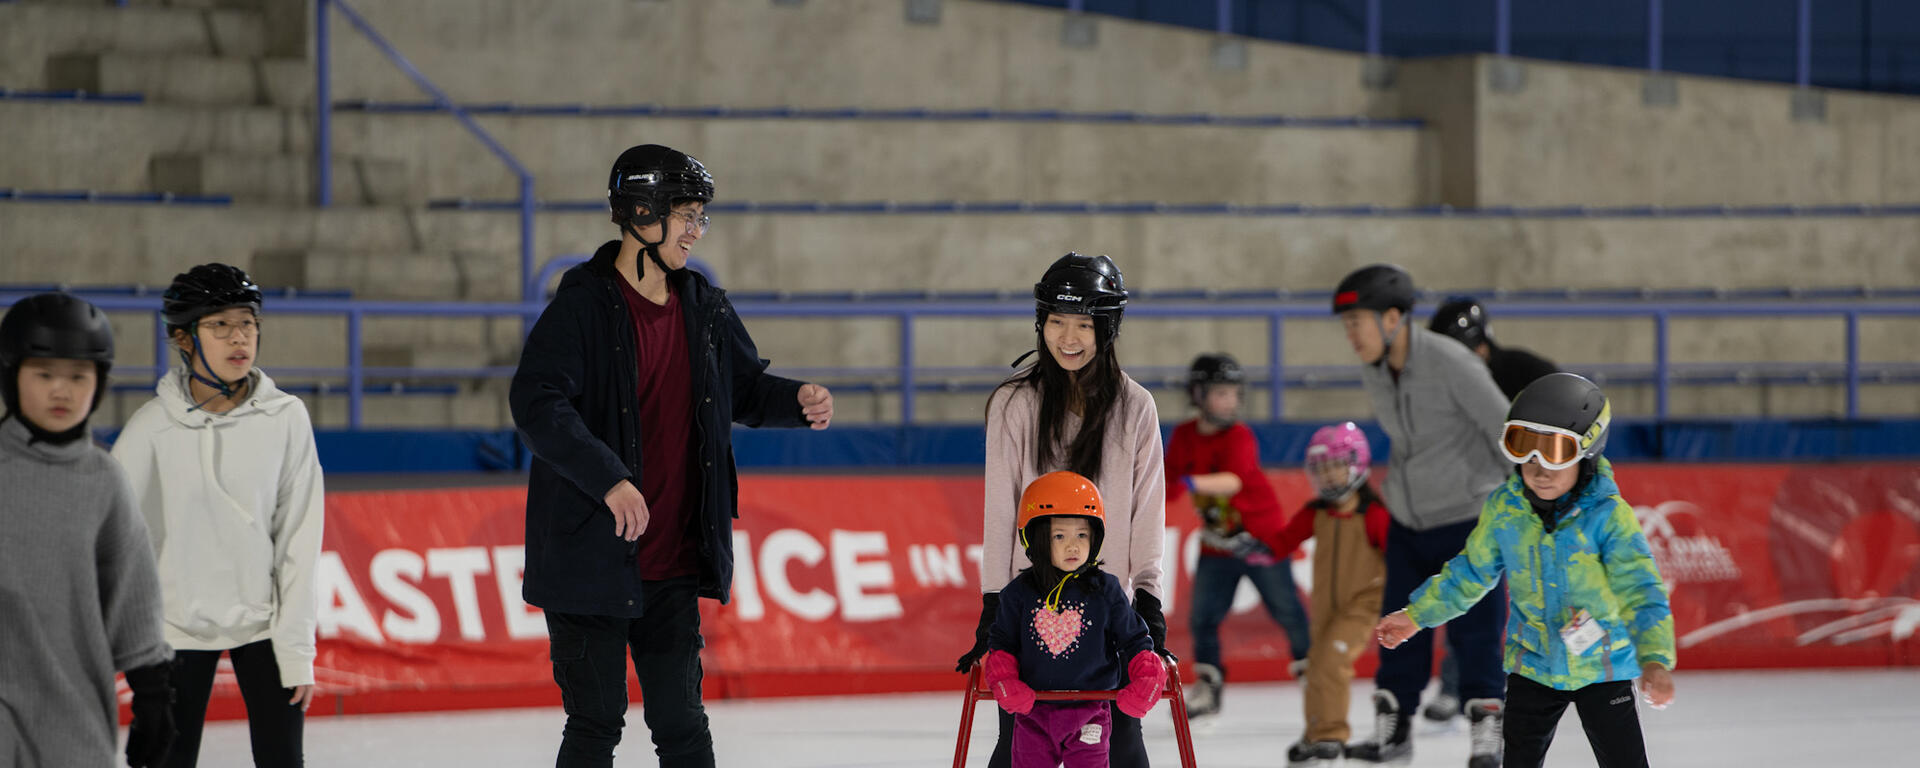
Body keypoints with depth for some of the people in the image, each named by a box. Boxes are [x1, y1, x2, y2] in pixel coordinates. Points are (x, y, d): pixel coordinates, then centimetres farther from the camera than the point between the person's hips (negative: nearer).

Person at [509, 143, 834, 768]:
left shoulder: (704, 308, 9)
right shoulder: (584, 305, -12)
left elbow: (745, 387, 23)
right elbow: (535, 401, -22)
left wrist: (796, 400, 1)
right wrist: (607, 478, -31)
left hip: (673, 567, 6)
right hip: (591, 560, -6)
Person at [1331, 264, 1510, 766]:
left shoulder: (1450, 363, -23)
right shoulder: (1373, 371, 0)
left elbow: (1505, 428, -18)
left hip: (1469, 519, -7)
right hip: (1408, 522, 7)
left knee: (1473, 630, -6)